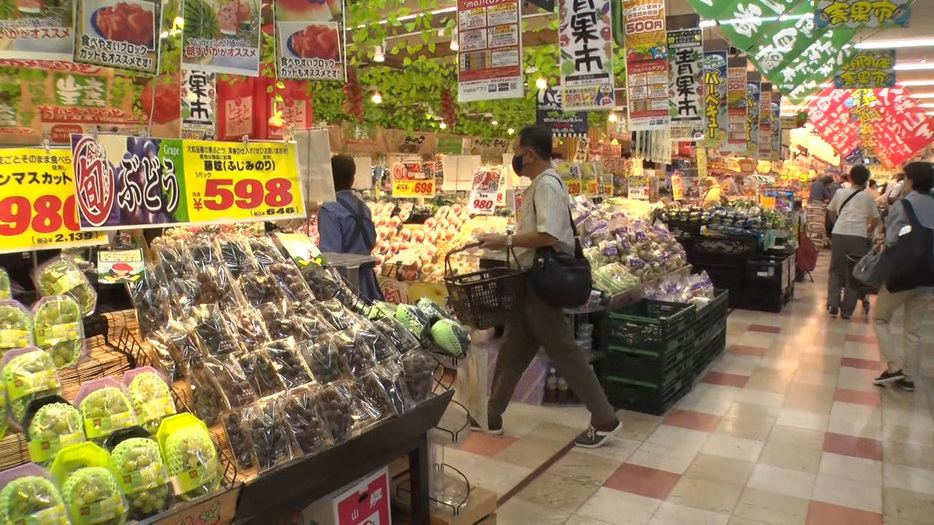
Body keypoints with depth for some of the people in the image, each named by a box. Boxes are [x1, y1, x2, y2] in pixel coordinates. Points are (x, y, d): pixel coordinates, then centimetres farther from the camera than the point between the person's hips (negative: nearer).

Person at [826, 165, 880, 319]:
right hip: (859, 236, -1)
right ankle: (846, 310, 8)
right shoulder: (867, 197, 9)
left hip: (839, 234, 1)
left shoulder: (840, 193, 11)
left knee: (836, 270, 13)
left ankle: (833, 306, 4)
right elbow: (875, 220, 15)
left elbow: (831, 213, 23)